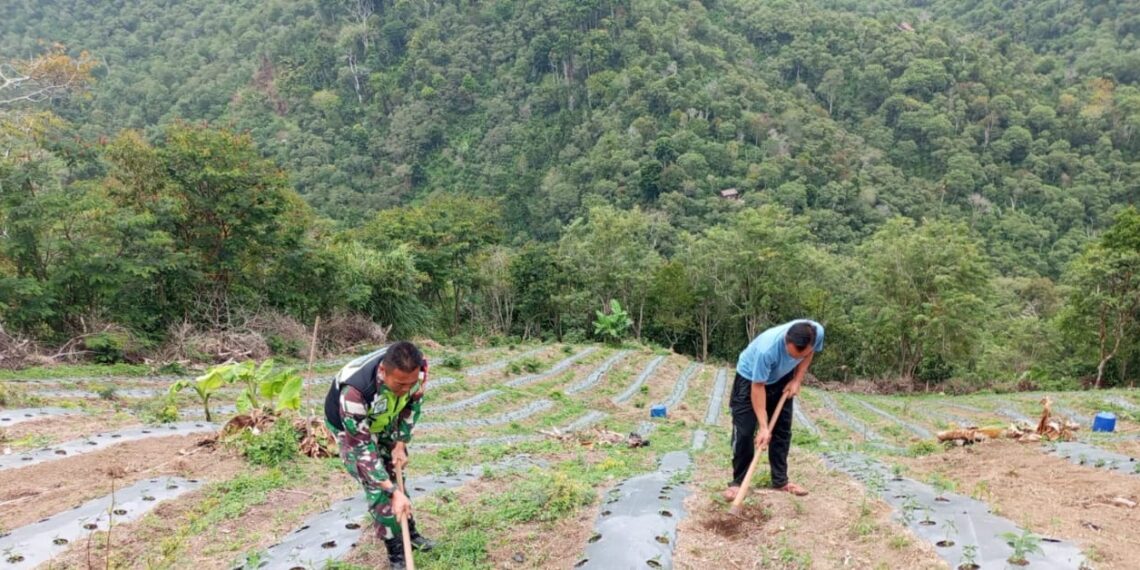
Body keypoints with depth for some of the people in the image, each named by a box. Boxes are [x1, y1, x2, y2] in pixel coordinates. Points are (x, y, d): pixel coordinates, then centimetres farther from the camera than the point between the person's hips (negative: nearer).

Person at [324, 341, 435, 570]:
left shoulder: (418, 368, -32)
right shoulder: (354, 392, -46)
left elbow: (413, 403, -9)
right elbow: (362, 447, -35)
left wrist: (401, 445, -9)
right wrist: (394, 492, -34)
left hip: (385, 421, 5)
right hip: (350, 427, -5)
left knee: (396, 475, 16)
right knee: (378, 488, -8)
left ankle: (410, 533, 36)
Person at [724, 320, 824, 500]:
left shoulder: (817, 332, -31)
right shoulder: (767, 348, -44)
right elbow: (758, 387, -32)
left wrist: (797, 380, -14)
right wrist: (763, 426, -31)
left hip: (782, 379, 5)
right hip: (750, 378, -5)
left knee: (783, 429, 7)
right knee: (744, 432, -8)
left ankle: (780, 480, 20)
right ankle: (738, 481, 5)